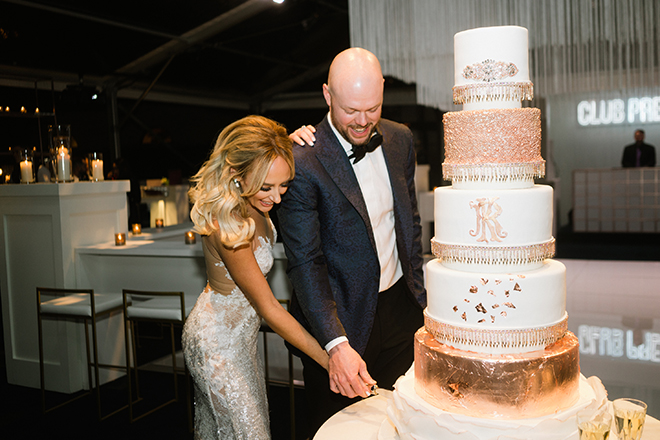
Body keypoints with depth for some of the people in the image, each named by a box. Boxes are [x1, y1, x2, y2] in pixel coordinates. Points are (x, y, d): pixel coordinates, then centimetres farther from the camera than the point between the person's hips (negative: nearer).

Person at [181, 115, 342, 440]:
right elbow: (268, 309, -29)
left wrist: (297, 144, -16)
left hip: (232, 331, 8)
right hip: (220, 343, -8)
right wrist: (330, 361, -26)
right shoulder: (227, 227, -34)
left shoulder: (248, 201, -12)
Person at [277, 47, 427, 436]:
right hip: (342, 319, -5)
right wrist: (336, 344, -28)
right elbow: (305, 262, -20)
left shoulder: (400, 140, 0)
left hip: (400, 309, 5)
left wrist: (420, 295, 12)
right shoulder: (302, 162, -20)